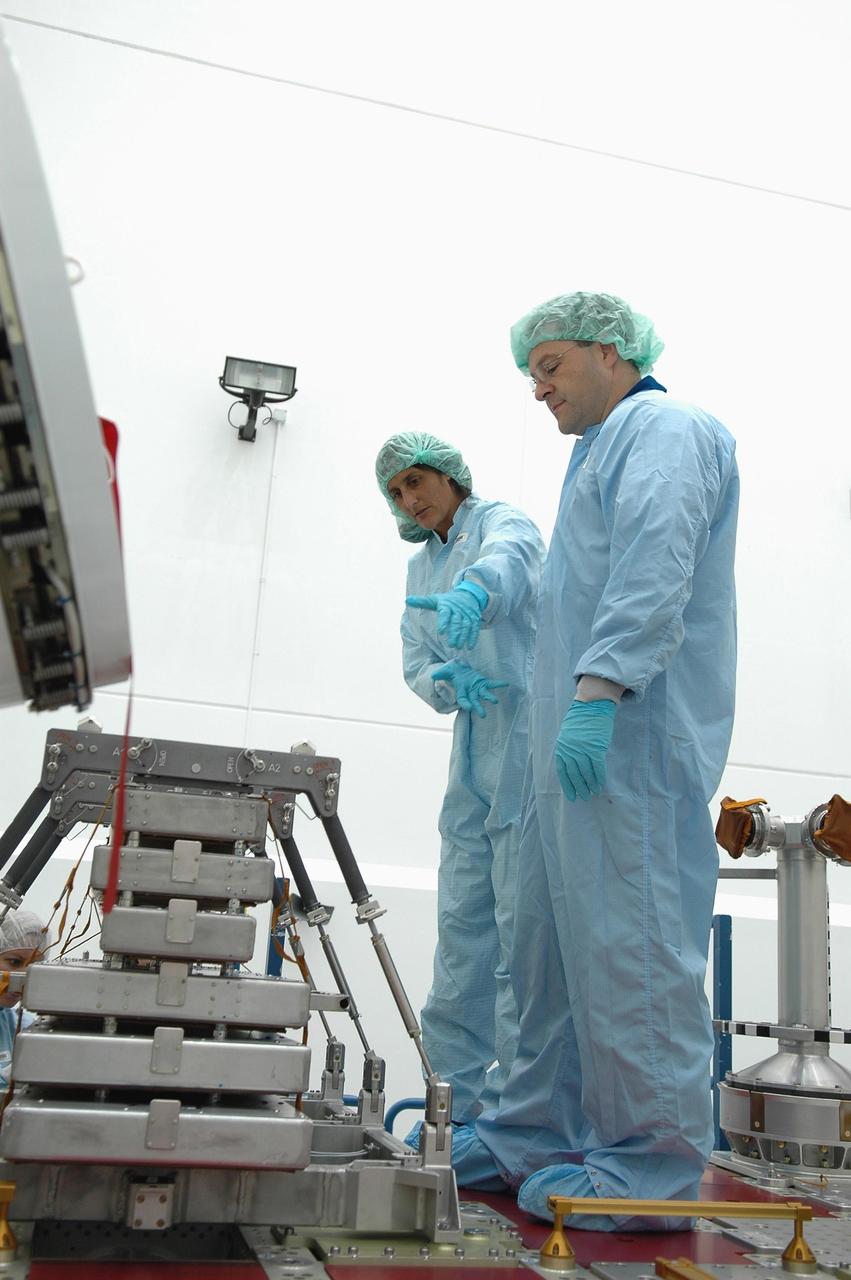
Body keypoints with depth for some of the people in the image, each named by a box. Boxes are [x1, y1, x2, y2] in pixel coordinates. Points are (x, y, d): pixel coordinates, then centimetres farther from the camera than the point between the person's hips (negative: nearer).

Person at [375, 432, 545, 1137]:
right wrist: (449, 680, -11)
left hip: (526, 742, -8)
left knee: (521, 926, -8)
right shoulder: (421, 568, 21)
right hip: (472, 755, 8)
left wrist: (474, 591, -50)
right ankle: (457, 1098, 15)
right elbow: (416, 663, 13)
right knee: (462, 928, 8)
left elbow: (509, 557, -27)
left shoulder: (502, 521, -1)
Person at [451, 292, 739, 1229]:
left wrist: (598, 690, -27)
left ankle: (653, 1166, 1)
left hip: (631, 741, -10)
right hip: (582, 742, 10)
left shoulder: (663, 429, -2)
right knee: (551, 945, 11)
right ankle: (539, 1137, 20)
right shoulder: (609, 447, 28)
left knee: (630, 944, -8)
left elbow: (655, 568, -19)